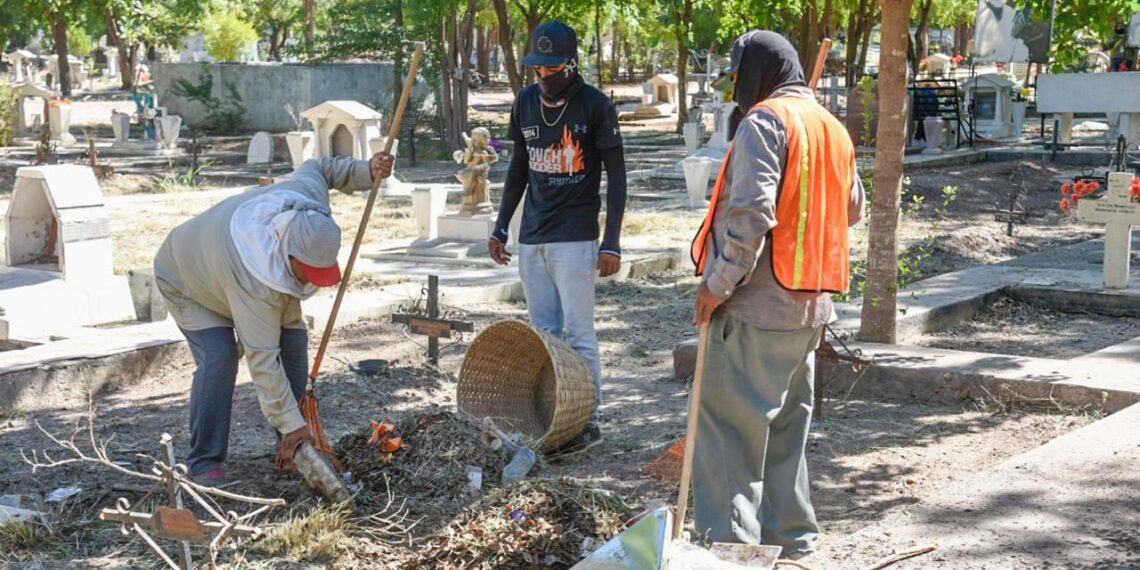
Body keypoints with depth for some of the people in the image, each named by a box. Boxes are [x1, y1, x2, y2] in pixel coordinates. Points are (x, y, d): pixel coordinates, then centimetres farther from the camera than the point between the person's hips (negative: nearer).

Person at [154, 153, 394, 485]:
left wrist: (367, 171, -15)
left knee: (293, 342, -6)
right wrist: (291, 426, -39)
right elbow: (263, 358, -42)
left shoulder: (309, 198, -31)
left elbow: (317, 167, -6)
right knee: (218, 358, -26)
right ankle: (204, 463, -12)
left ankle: (296, 451, 4)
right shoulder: (253, 283, -47)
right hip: (186, 281, -7)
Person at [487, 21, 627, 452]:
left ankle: (588, 422, 5)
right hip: (531, 238, 6)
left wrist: (612, 243, -11)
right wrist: (501, 226, 13)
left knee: (577, 333, -3)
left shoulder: (595, 106, -8)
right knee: (543, 332, 8)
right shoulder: (525, 102, 7)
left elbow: (616, 175, -6)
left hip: (575, 238, -6)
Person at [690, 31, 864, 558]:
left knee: (729, 430, -4)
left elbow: (751, 211, -20)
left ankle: (731, 540, -4)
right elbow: (852, 208, 25)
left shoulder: (764, 120, -10)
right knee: (786, 429, 16)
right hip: (809, 304, 8)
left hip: (756, 303, -8)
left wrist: (718, 283, -14)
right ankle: (789, 539, 22)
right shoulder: (833, 128, 15)